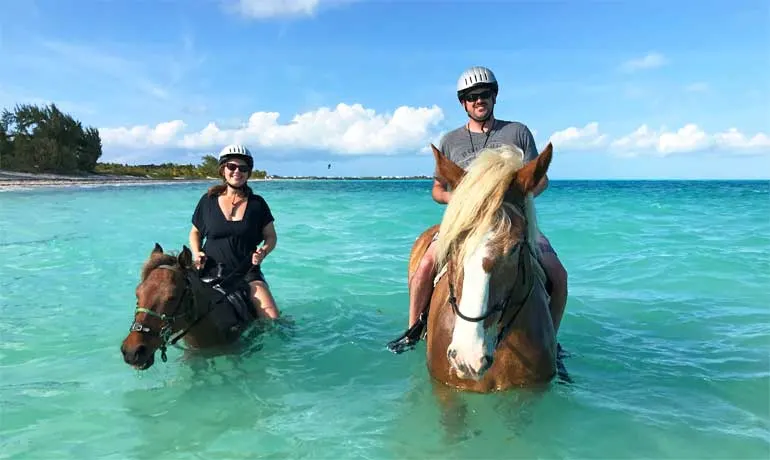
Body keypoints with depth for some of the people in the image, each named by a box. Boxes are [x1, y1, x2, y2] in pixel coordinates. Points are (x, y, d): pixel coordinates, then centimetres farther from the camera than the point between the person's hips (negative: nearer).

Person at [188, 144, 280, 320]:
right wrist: (196, 253, 0)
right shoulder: (208, 201, 8)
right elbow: (195, 232, 19)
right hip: (211, 271, 1)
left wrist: (264, 251, -11)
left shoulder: (257, 203, 6)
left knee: (272, 318, -18)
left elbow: (271, 236, 10)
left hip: (247, 272, 0)